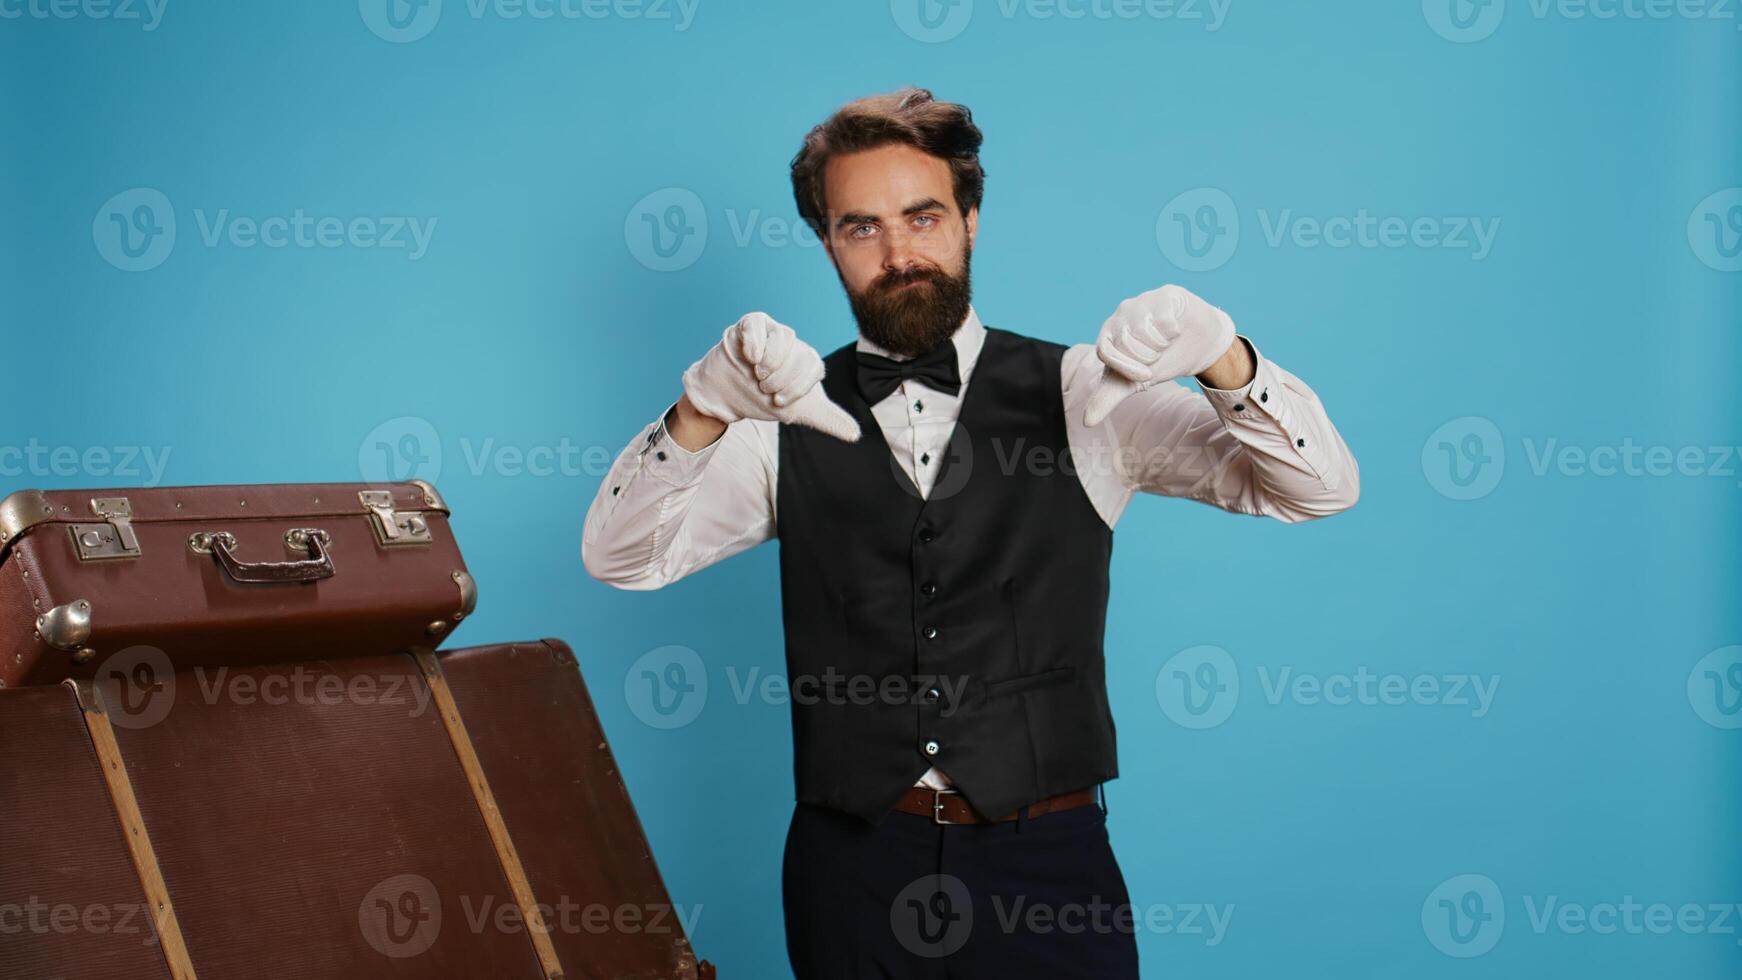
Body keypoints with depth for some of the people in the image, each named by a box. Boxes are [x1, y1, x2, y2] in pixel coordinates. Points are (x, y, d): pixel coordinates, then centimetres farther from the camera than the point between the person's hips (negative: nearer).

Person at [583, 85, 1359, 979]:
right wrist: (705, 408, -24)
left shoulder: (1081, 398, 1)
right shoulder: (789, 421, 5)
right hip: (853, 867, 1)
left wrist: (1219, 353, -25)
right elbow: (618, 556, -6)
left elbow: (1321, 488, -5)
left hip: (1046, 865, -1)